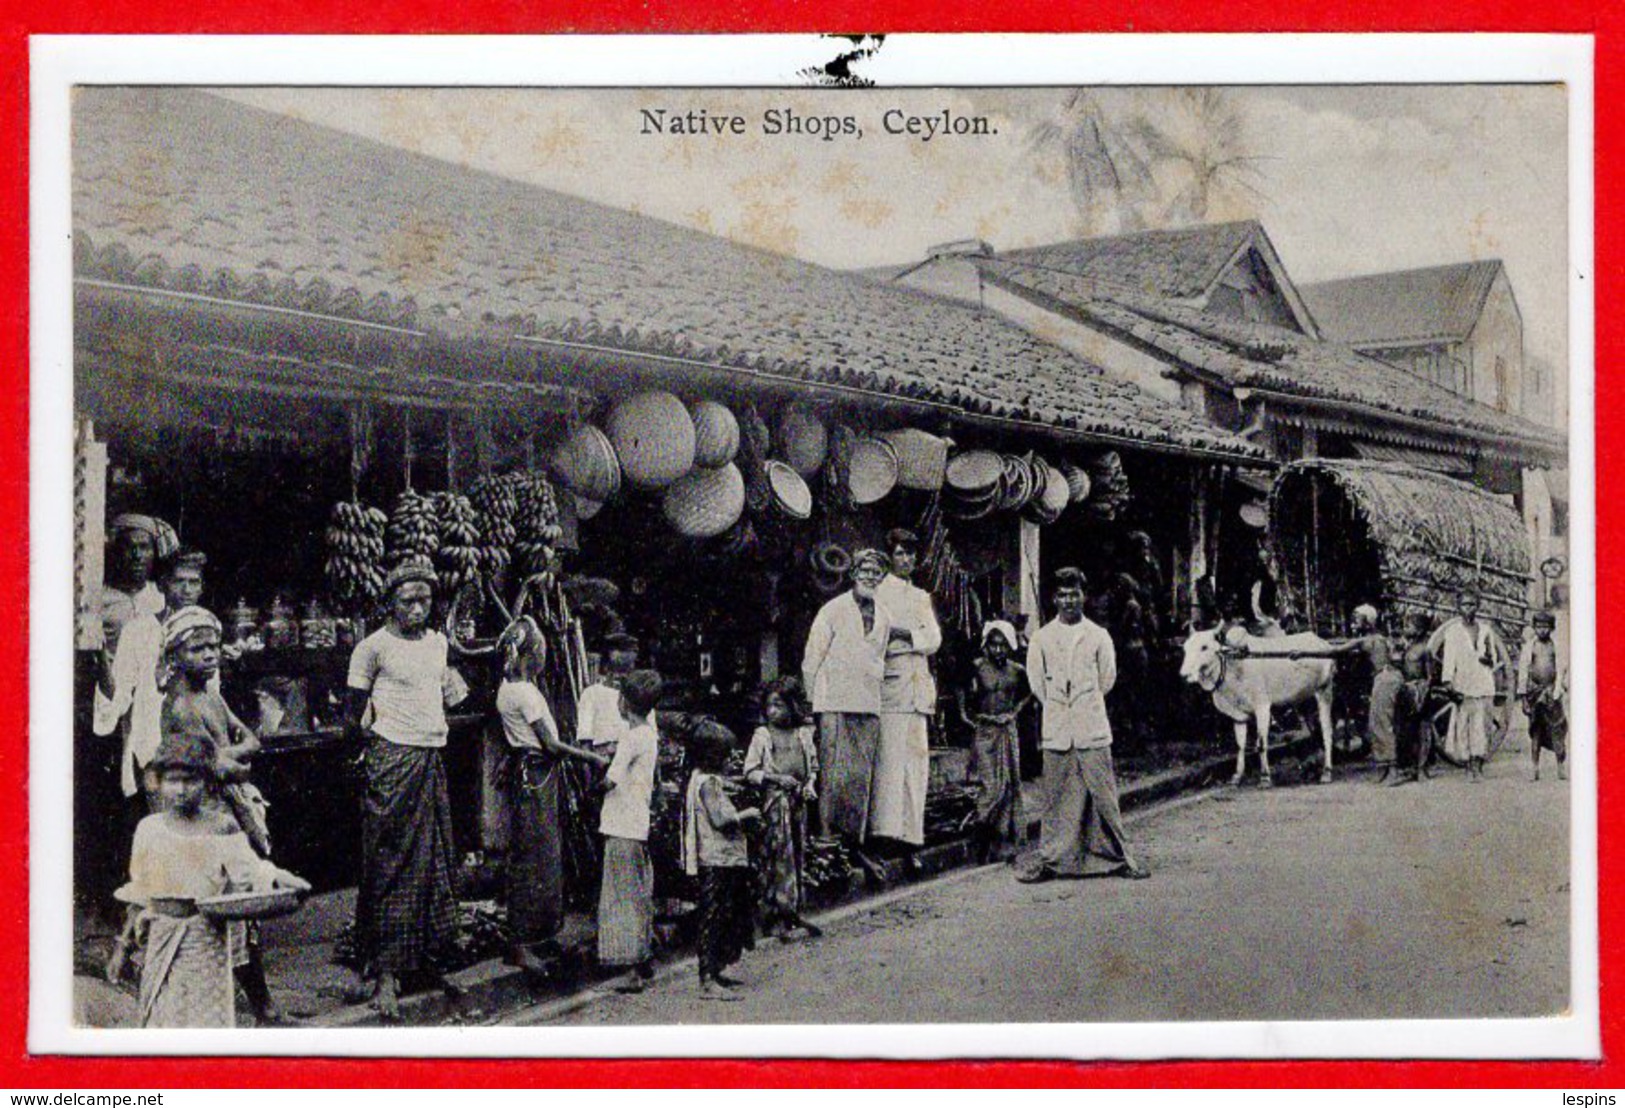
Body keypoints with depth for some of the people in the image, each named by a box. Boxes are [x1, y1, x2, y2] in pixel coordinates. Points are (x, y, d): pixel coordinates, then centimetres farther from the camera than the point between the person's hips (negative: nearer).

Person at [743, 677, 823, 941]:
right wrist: (777, 778, -15)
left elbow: (813, 765, 19)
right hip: (774, 802, -5)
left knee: (797, 855, 9)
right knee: (778, 855, -8)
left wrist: (810, 784, 0)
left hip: (798, 801, 5)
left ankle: (792, 912, 18)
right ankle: (777, 916, -4)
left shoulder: (804, 734, 9)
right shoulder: (762, 735, -2)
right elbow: (750, 771, -4)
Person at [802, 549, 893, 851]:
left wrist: (875, 693, 16)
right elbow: (812, 657, 2)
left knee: (861, 776, 2)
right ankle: (826, 834, -2)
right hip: (834, 701, -4)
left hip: (868, 705, 4)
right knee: (833, 773, -8)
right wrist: (808, 699, -2)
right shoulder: (832, 610, 1)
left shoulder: (884, 617, 15)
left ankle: (855, 837, 7)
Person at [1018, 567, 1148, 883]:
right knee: (1056, 798, 3)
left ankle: (1120, 856, 9)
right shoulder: (1042, 638, 6)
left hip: (1093, 729, -1)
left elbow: (1108, 678, 12)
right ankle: (1049, 860, 11)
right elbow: (1035, 680, 13)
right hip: (1055, 730, 1)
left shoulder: (1098, 636, 5)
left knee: (1103, 794, 0)